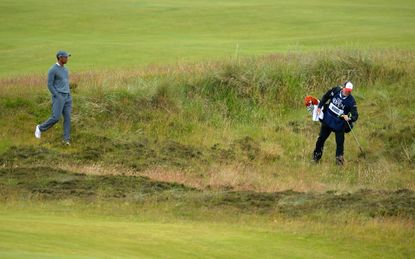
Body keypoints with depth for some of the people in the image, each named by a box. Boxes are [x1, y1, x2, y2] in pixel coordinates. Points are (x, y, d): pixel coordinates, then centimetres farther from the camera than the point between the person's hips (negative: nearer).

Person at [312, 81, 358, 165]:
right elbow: (325, 97, 7)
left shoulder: (351, 101, -20)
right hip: (327, 120, 3)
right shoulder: (335, 91, -12)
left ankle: (339, 158, 19)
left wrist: (350, 118, -42)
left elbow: (355, 115, -22)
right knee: (321, 138, 14)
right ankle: (316, 156, 32)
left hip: (339, 125, -3)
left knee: (340, 142, -2)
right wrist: (320, 107, 4)